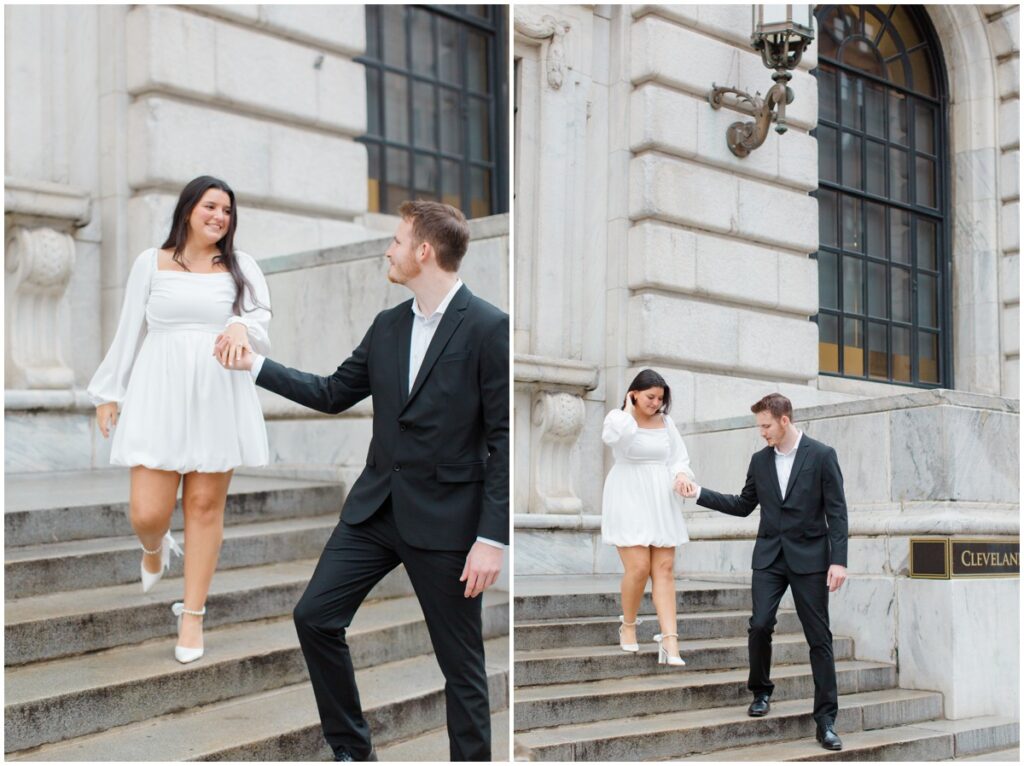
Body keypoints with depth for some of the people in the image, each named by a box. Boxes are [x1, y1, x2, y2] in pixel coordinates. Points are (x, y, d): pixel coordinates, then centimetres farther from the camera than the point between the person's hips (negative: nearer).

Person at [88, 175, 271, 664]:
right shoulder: (151, 263, 8)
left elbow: (261, 315, -1)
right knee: (147, 513, -6)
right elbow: (129, 331, 12)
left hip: (218, 398, 1)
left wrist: (241, 326, -25)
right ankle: (155, 549, 33)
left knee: (205, 505, 1)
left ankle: (192, 613, 14)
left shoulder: (240, 267, 9)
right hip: (159, 397, 0)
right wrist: (109, 393, 12)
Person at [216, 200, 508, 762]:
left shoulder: (488, 329, -13)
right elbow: (334, 393, 17)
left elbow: (504, 440, -15)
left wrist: (493, 538, -18)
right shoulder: (387, 326, 8)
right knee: (314, 616, 5)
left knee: (460, 663, 2)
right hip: (377, 505, 7)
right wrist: (255, 365, 13)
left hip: (445, 519, -6)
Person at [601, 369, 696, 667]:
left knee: (664, 569, -3)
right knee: (639, 567, -12)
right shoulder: (617, 417, -3)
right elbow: (619, 436, -27)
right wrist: (629, 409, -10)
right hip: (629, 500, -4)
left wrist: (682, 474, -11)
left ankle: (669, 641, -6)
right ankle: (628, 625, 13)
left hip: (661, 502, 4)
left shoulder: (666, 422, 10)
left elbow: (680, 458, 11)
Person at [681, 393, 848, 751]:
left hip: (809, 558, -3)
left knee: (819, 637, -1)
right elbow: (743, 505, 16)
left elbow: (836, 512, -7)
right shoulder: (760, 460, 7)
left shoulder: (821, 455, -6)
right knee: (759, 625, -10)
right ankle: (761, 692, 15)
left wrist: (838, 560, -14)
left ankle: (826, 719, 5)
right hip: (769, 557, 3)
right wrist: (700, 493, 7)